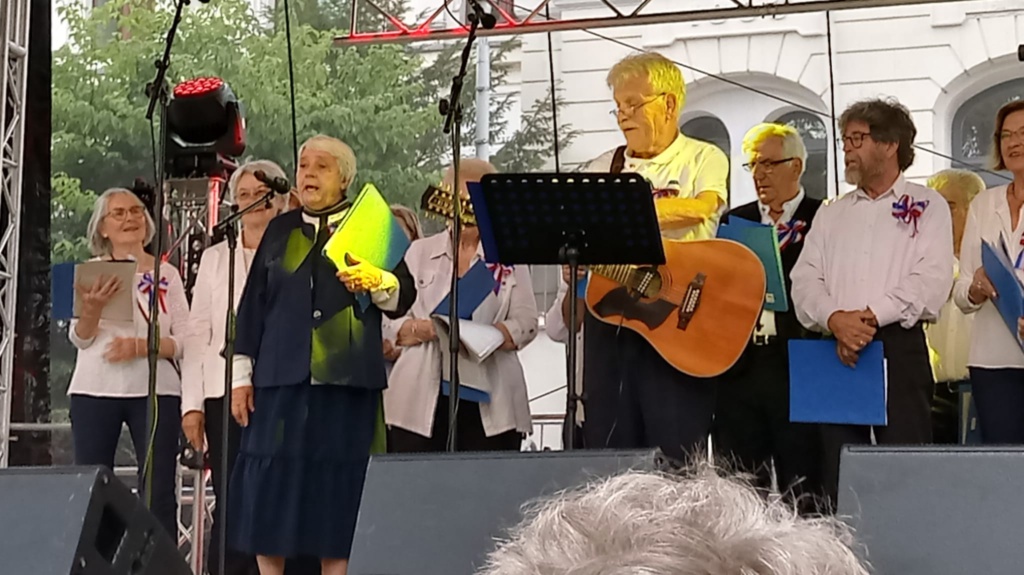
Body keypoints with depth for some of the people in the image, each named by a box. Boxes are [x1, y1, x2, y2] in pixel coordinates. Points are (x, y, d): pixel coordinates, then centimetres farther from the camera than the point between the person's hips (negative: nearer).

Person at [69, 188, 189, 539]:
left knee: (159, 494, -5)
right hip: (95, 390, 1)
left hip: (154, 391, 0)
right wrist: (93, 308, -20)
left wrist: (141, 346, -15)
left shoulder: (167, 275, 10)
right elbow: (80, 338, 1)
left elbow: (184, 341, 3)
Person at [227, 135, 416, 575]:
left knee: (336, 490, -1)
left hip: (346, 379, -2)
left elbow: (403, 298, 1)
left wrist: (377, 281, -21)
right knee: (269, 488, -1)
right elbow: (253, 304, 13)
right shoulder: (280, 230, 14)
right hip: (281, 378, 2)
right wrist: (242, 375, 6)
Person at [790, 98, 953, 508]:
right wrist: (835, 319, -12)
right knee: (838, 475, 3)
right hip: (836, 352, 4)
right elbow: (804, 280, 8)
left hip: (899, 349, -4)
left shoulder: (927, 206, 7)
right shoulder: (831, 213, 21)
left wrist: (871, 316, -16)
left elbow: (932, 279, -7)